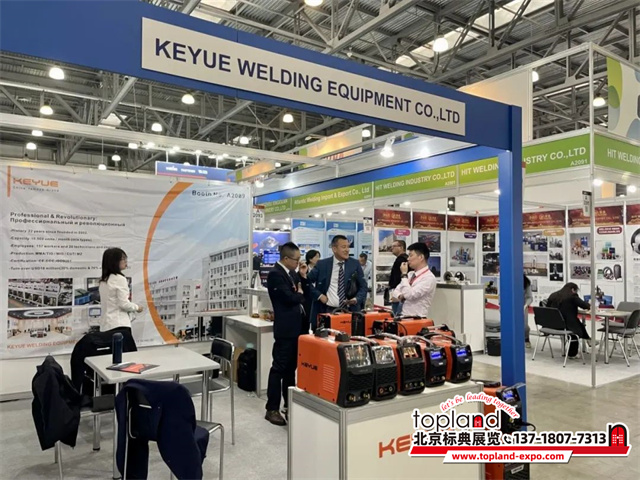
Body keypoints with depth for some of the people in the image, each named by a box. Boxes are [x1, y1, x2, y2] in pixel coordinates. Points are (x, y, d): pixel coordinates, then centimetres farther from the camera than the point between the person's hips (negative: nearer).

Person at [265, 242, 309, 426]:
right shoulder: (275, 274, -15)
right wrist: (300, 295, -3)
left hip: (297, 326, 9)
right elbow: (290, 298, -23)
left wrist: (303, 277, 3)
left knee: (291, 367, 16)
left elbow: (304, 293, 16)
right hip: (286, 328, -9)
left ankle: (290, 405, 27)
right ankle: (272, 409, 7)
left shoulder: (292, 273, 13)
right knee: (279, 368, -2)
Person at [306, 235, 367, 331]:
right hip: (327, 311, -1)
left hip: (349, 311, 1)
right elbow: (307, 281, 6)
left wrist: (357, 299, -13)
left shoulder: (355, 264, 2)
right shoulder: (322, 264, -1)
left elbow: (363, 286, 5)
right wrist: (319, 295, -4)